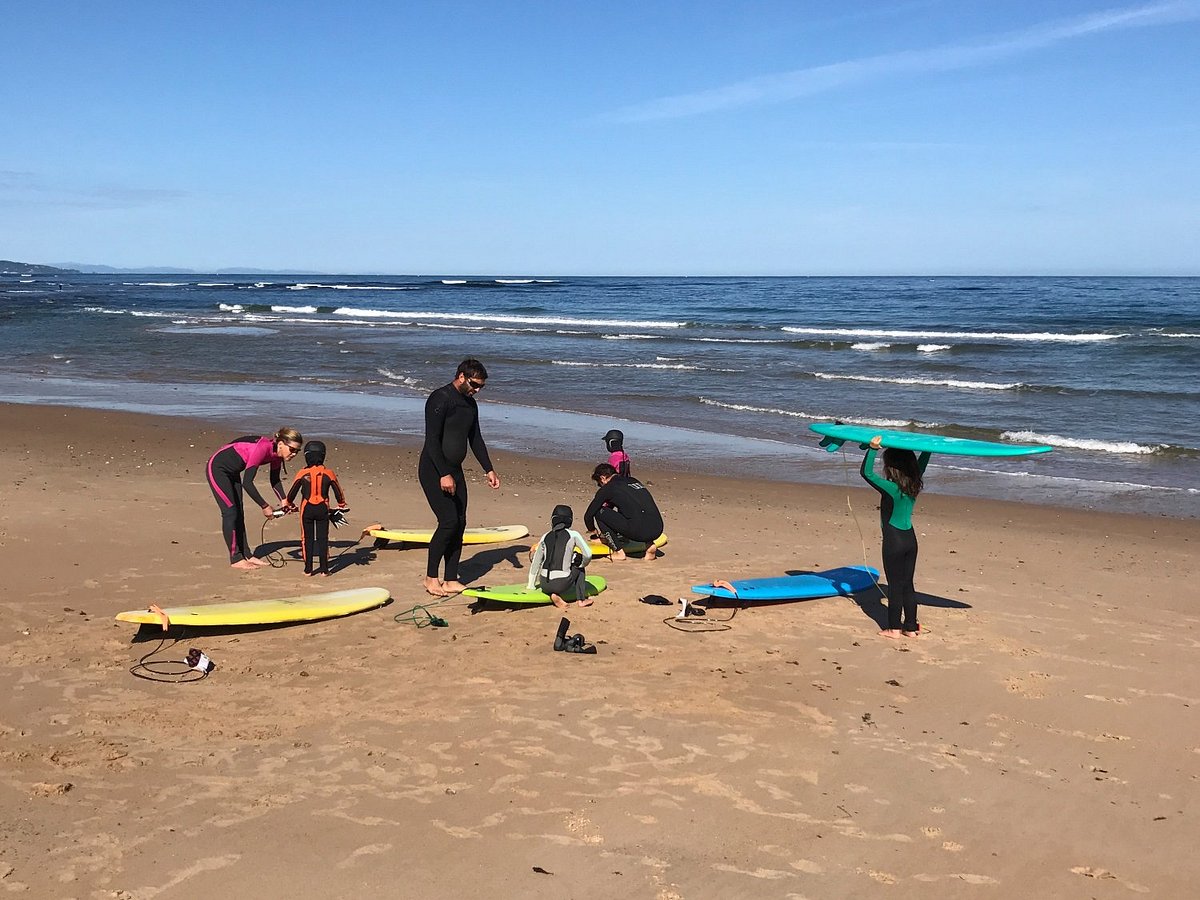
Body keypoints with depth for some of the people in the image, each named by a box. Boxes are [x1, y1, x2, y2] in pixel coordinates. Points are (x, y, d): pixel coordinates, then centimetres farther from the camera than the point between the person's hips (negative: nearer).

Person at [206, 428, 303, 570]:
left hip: (232, 472, 9)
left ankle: (246, 555, 16)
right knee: (230, 512, -8)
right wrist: (264, 506, -28)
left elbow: (275, 480, 6)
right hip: (217, 468, -9)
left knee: (239, 514, 10)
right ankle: (236, 559, -2)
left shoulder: (276, 453, -8)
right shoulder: (263, 448, -34)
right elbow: (247, 482, -33)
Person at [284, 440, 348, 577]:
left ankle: (308, 569, 11)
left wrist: (289, 505, 19)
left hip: (307, 509, -1)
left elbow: (292, 493, -1)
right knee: (323, 538, 8)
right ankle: (324, 569, 8)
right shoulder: (328, 473, -5)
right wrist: (341, 506, 21)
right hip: (323, 509, 1)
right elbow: (338, 493, 3)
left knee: (307, 538, 9)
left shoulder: (302, 473, -8)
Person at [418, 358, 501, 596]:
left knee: (459, 524, 4)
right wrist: (444, 475, -24)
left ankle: (451, 580, 12)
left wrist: (489, 469, 14)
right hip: (433, 470, -8)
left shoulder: (470, 404, 11)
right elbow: (432, 440, -21)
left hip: (454, 470, 8)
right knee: (448, 521, -14)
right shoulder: (440, 399, -16)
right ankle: (431, 577, -1)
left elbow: (475, 439, 20)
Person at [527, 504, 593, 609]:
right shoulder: (573, 535, -1)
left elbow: (535, 564, 14)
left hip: (545, 586, 2)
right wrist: (582, 564, 20)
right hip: (562, 584, -2)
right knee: (579, 568, 26)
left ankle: (554, 595, 7)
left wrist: (531, 585, 23)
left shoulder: (545, 537, 9)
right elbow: (588, 555, -3)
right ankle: (582, 599, 19)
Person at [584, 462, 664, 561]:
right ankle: (649, 544, 15)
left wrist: (593, 530, 35)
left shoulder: (607, 488, 6)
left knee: (599, 512, 8)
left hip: (639, 531, -7)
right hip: (657, 530, 7)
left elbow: (588, 515, 12)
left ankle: (618, 551, 8)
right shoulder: (633, 480, 25)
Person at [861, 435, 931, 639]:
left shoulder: (890, 488, -19)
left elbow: (866, 472, -22)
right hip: (910, 539, 7)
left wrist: (873, 449, -25)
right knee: (907, 585, 13)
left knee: (895, 585, 2)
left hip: (894, 541, -7)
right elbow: (922, 462, 18)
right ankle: (910, 627, 18)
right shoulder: (914, 485, 1)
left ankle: (894, 628, 9)